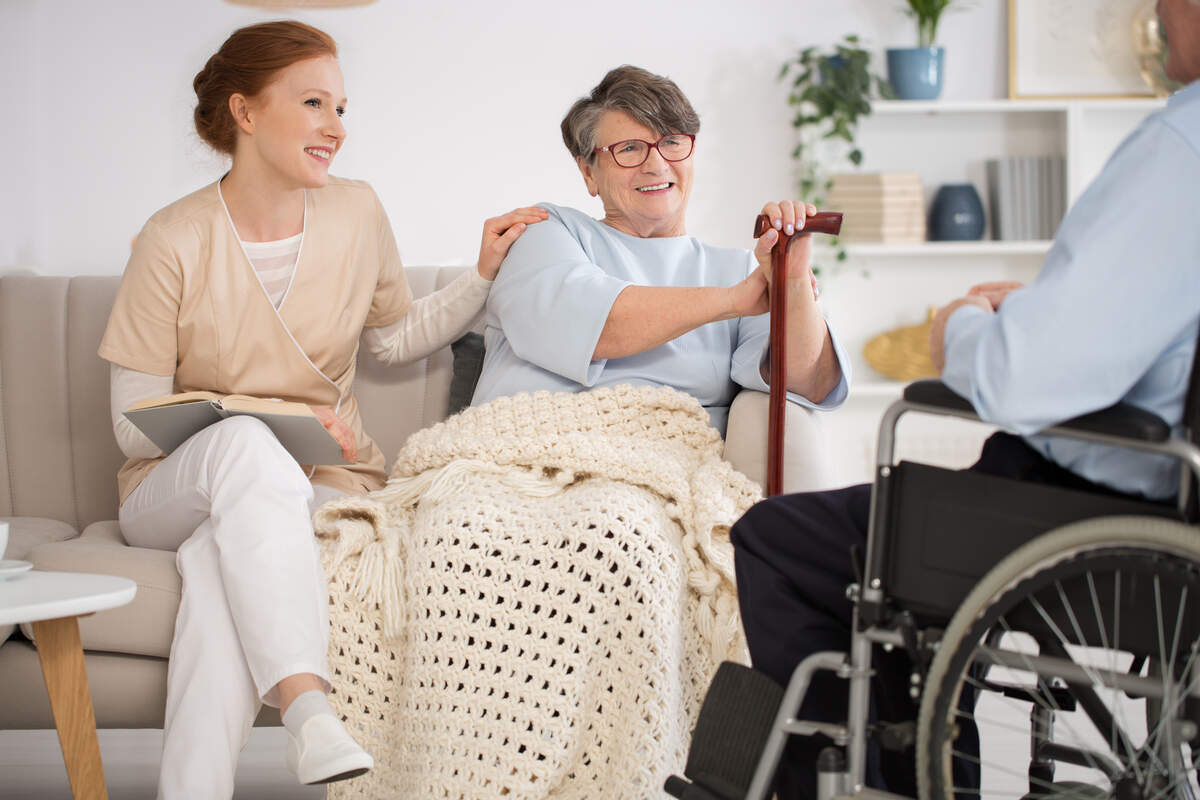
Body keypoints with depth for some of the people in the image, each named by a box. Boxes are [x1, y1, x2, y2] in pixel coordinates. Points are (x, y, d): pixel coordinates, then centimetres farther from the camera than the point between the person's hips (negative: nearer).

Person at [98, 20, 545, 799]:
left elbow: (394, 336, 20)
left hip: (315, 484, 2)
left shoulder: (356, 213, 3)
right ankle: (308, 711, -51)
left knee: (221, 561, -35)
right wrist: (275, 427, -21)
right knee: (246, 442, -39)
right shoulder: (175, 242, -9)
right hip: (179, 491, -2)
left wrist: (483, 274, 6)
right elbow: (135, 426, -8)